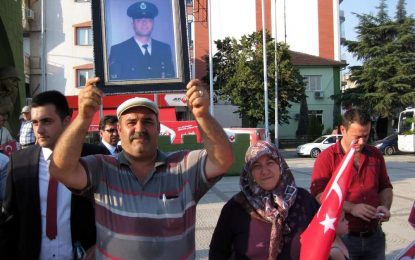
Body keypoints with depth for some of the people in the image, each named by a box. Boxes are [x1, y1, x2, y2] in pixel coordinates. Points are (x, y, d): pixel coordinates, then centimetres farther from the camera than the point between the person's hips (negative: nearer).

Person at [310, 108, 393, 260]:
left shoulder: (375, 155, 8)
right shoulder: (327, 157, -8)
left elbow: (385, 187, 17)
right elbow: (319, 194, -16)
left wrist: (385, 206, -3)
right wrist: (351, 208, -25)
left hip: (374, 236, 5)